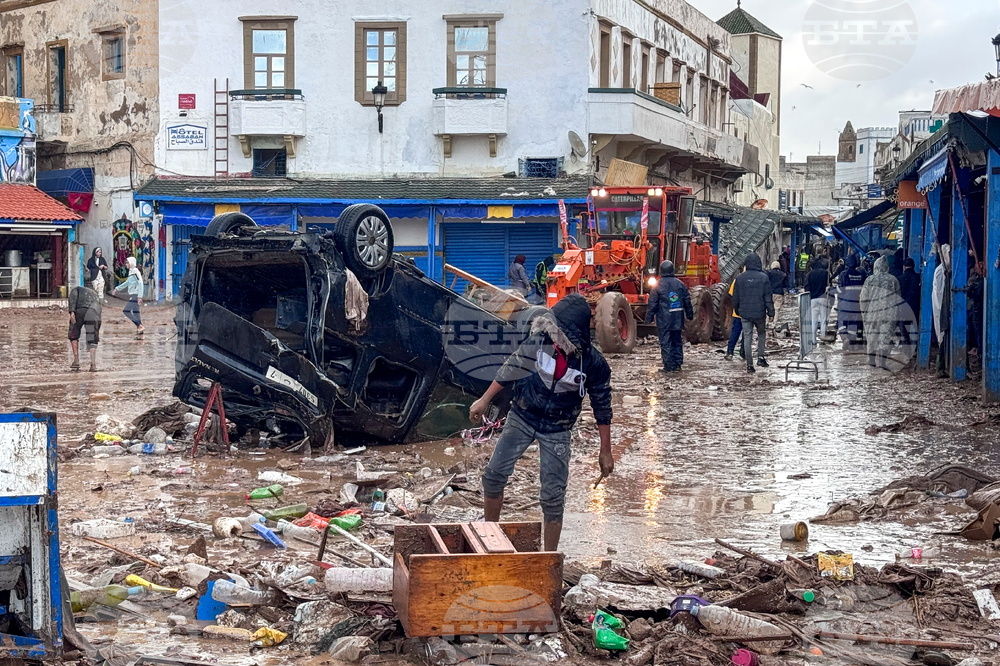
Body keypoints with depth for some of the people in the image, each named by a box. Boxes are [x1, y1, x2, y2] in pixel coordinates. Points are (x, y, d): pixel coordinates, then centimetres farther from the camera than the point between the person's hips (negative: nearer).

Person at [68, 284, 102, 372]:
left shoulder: (75, 289, 29)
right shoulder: (95, 293, 40)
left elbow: (73, 298, 4)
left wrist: (72, 311, -10)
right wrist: (98, 332, 40)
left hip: (80, 311, -3)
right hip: (94, 313, 3)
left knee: (74, 335, 16)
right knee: (92, 340, 10)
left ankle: (76, 361, 11)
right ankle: (93, 365, -2)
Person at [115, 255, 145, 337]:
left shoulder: (135, 272, -14)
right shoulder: (131, 272, 14)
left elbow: (140, 284, -19)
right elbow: (127, 283, 28)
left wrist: (140, 297, -23)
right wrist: (117, 288, 29)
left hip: (135, 296, -9)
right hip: (132, 295, 9)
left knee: (126, 311, -12)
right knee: (135, 313, 8)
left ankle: (140, 326, -10)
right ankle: (140, 333, 9)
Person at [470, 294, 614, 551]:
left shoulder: (594, 364, -20)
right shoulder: (539, 341, -17)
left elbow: (602, 408, -6)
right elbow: (511, 370, -1)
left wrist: (605, 451, -1)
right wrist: (484, 400, 4)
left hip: (556, 431, -2)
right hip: (522, 417, 2)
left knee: (553, 498, -3)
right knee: (494, 476, -2)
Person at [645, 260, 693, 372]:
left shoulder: (658, 285, -7)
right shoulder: (680, 284, 5)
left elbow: (652, 304, -6)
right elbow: (687, 301, 12)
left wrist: (649, 318, 3)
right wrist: (690, 315, 23)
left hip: (664, 321, -4)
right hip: (677, 320, 4)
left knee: (666, 343, -1)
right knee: (677, 342, 14)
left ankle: (669, 366, -3)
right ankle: (678, 365, 15)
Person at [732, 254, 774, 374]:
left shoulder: (740, 278, 0)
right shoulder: (763, 277, -7)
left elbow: (735, 297, 7)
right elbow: (768, 297, -5)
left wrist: (736, 310, 20)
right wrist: (771, 312, 1)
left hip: (745, 313, 2)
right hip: (759, 313, -2)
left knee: (747, 337, 4)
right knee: (762, 334, 20)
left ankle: (749, 365, 2)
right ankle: (761, 357, 9)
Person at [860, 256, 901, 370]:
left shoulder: (869, 280, 0)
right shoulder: (893, 280, 1)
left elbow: (863, 299, 0)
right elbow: (898, 297, 6)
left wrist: (864, 313, 9)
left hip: (872, 312, 1)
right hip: (889, 313, -1)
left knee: (872, 335, 13)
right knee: (886, 336, -2)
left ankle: (872, 359, 19)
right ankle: (881, 360, -13)